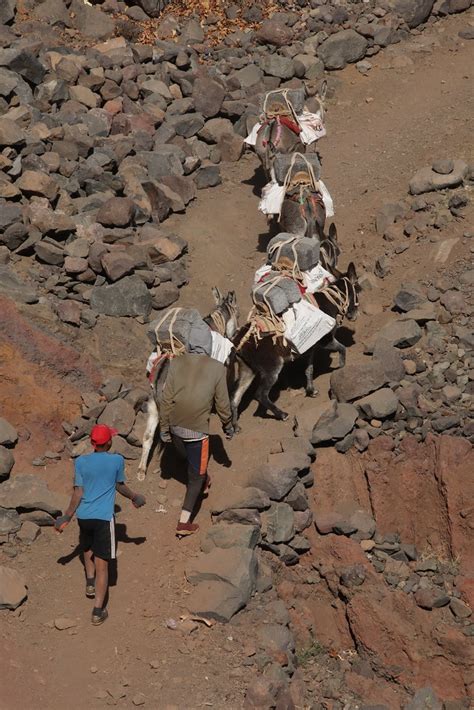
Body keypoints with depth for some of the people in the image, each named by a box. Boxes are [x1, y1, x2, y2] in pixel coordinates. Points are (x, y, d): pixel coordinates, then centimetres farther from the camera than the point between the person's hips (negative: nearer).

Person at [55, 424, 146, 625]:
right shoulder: (117, 460, -5)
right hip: (103, 517, -3)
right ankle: (98, 611, -2)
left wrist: (67, 516, 8)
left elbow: (78, 493, -2)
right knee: (102, 564, -1)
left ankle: (90, 583, 35)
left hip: (83, 516, 3)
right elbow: (120, 486, 8)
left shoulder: (81, 462, -1)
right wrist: (133, 497, 28)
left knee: (87, 547, 35)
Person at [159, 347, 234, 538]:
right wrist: (228, 427, 15)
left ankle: (203, 480, 57)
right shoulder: (217, 368, -7)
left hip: (176, 426, 3)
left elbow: (166, 399, -3)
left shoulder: (176, 363, -3)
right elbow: (222, 404, -2)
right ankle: (184, 523, 6)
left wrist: (164, 428, 6)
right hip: (197, 429, -3)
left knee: (189, 457, 32)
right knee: (196, 476, 9)